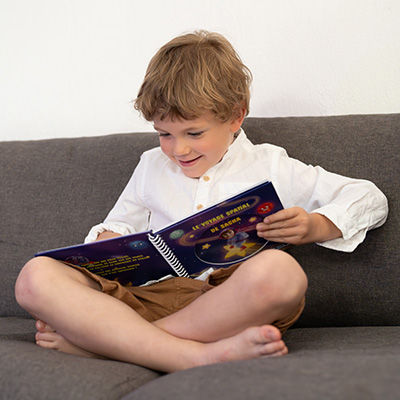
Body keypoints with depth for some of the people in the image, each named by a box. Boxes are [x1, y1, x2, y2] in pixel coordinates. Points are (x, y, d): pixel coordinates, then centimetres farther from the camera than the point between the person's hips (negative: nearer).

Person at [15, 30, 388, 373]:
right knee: (36, 276, -22)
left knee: (279, 270, -38)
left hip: (229, 304, -2)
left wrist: (316, 227, -5)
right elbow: (120, 223, 36)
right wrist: (107, 241, 11)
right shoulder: (151, 166, 26)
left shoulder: (269, 165, 16)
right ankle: (197, 356, -37)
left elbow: (370, 199, 16)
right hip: (149, 297, 3)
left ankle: (94, 338, -26)